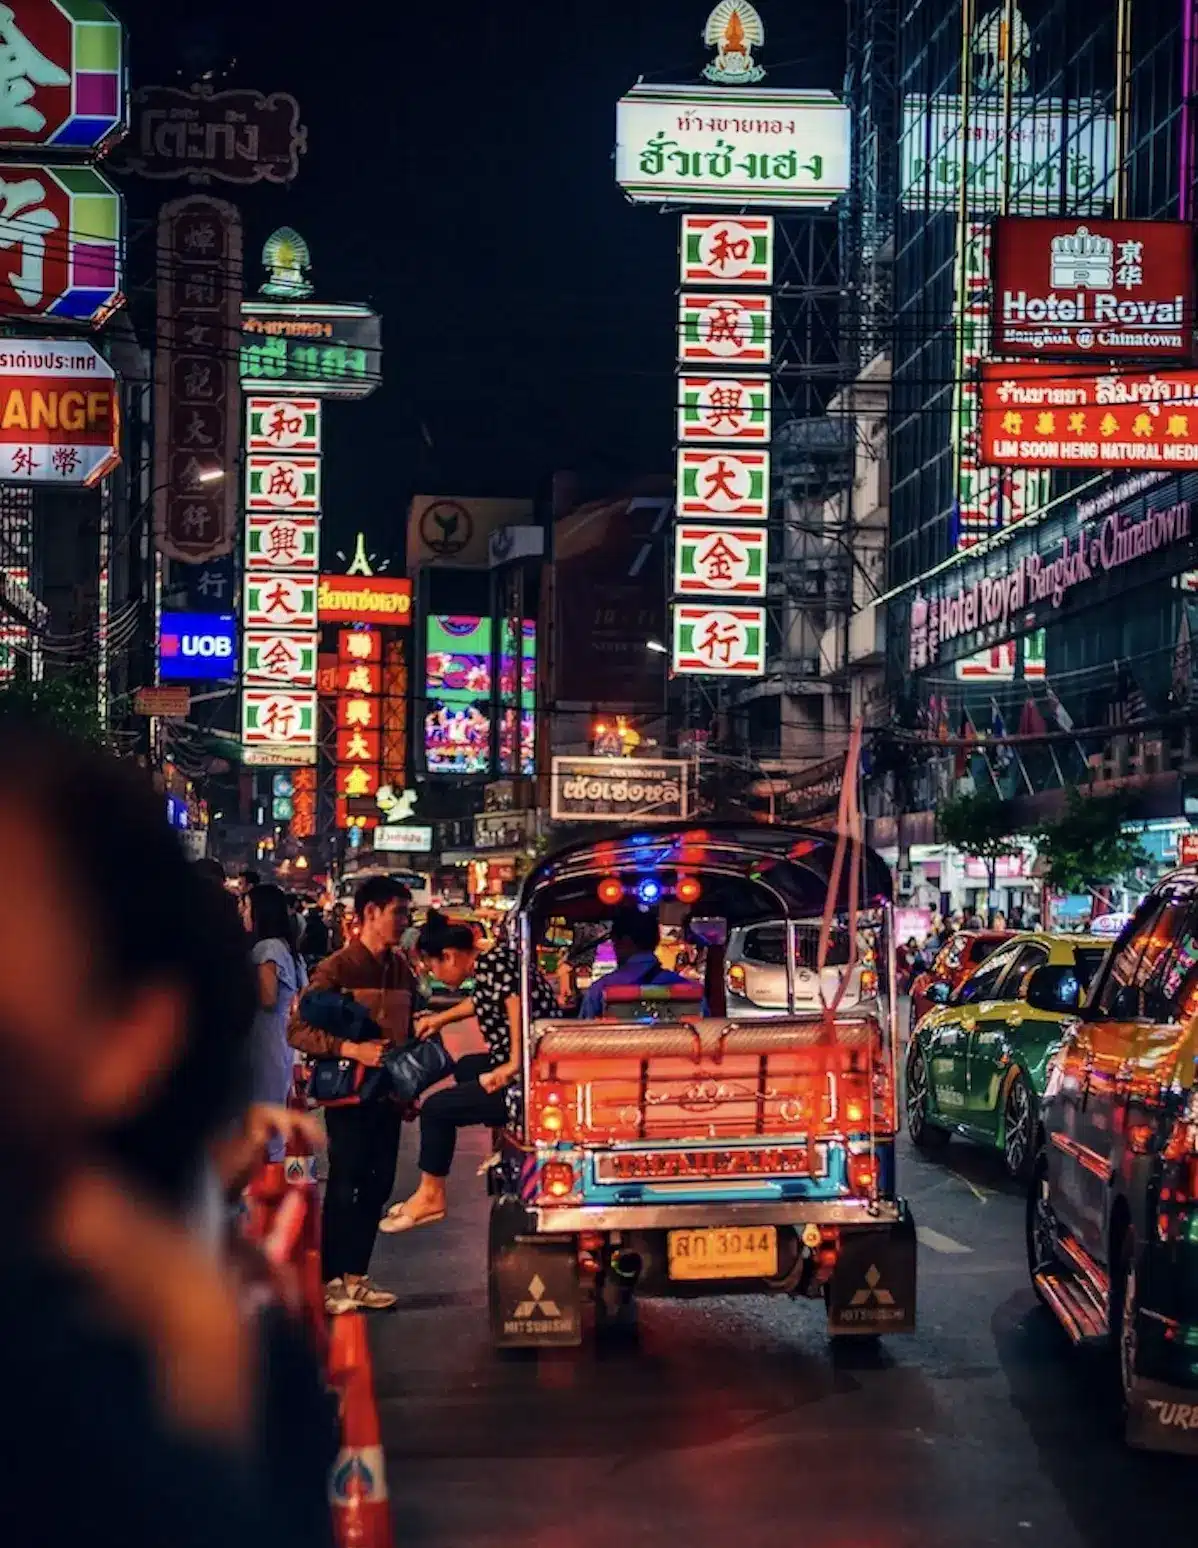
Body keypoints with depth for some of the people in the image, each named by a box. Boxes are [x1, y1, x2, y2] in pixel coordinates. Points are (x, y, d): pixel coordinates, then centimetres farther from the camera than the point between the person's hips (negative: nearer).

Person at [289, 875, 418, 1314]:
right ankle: (330, 1282, 8)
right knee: (344, 1188, -1)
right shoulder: (335, 970, -11)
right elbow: (298, 1031, -15)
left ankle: (355, 1276, 21)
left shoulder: (401, 969, 10)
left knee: (377, 1186, 10)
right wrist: (352, 1050, -24)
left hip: (388, 1095, 6)